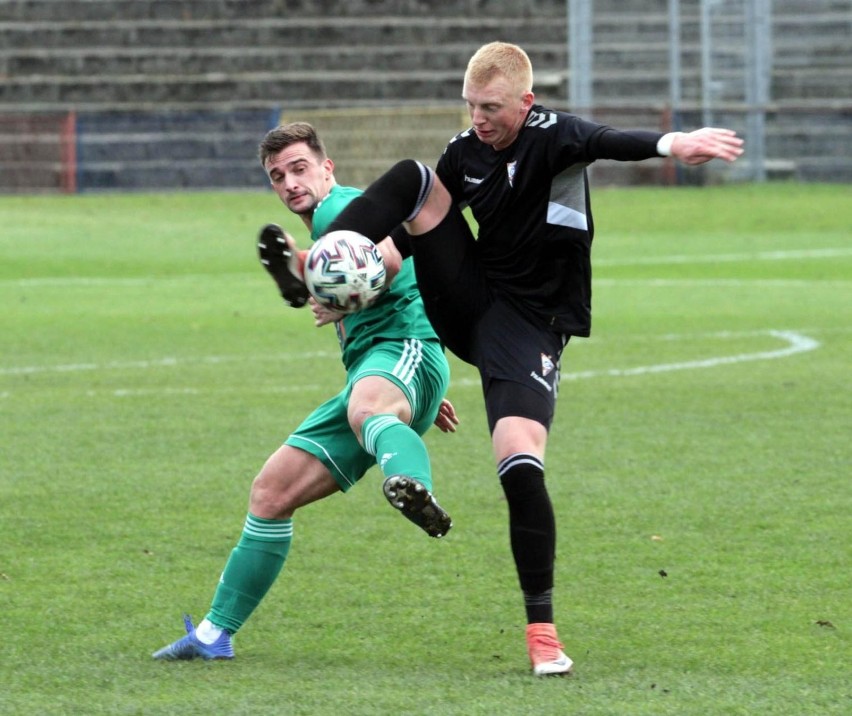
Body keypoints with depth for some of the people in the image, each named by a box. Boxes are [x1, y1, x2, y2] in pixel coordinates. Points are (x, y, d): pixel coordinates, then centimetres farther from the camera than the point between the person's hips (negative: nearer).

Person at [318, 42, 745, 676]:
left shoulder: (551, 137, -18)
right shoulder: (465, 151, 1)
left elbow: (608, 142, -40)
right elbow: (419, 226, 17)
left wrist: (671, 144, -60)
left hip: (529, 326, -5)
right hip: (467, 305, 5)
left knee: (520, 466, -21)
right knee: (413, 178, -11)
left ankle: (542, 629, -8)